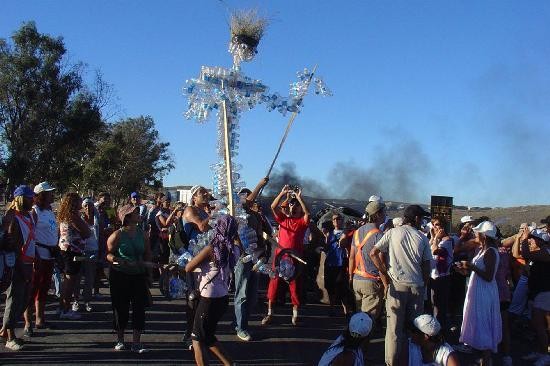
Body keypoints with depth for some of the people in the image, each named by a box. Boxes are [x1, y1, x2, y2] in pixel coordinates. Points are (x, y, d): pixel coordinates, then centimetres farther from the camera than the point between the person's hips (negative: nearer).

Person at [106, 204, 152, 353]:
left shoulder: (141, 233, 4)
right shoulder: (117, 235, -9)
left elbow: (148, 254, 12)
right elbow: (108, 254, -9)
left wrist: (148, 273, 6)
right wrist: (116, 260, -27)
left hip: (139, 275, 4)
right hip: (120, 276, -4)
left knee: (139, 308, -1)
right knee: (121, 309, 4)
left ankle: (136, 342, 8)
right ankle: (120, 340, 23)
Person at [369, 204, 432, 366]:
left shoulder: (392, 232, 1)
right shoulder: (422, 238, 4)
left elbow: (373, 253, -5)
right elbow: (427, 267, 6)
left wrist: (385, 276, 0)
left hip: (396, 285, -1)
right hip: (417, 286, 1)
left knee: (394, 327, 2)